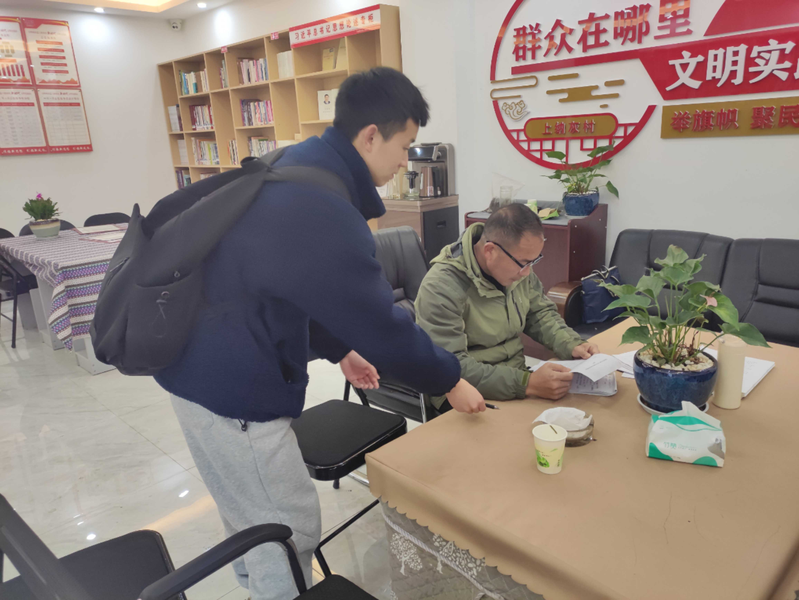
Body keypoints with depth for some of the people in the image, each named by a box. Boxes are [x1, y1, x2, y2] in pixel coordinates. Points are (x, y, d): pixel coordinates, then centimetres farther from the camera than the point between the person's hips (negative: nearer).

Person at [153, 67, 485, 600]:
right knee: (290, 529, 7)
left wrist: (339, 349, 15)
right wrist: (449, 379, -4)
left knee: (253, 519, 27)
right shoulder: (322, 210, -28)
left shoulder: (295, 169, 5)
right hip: (233, 387, -10)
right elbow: (382, 322, -20)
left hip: (212, 368, 10)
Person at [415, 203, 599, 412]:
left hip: (516, 379, 7)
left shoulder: (517, 266, -2)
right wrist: (526, 384, -36)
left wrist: (573, 345, -7)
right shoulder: (443, 287, -25)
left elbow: (540, 314, 12)